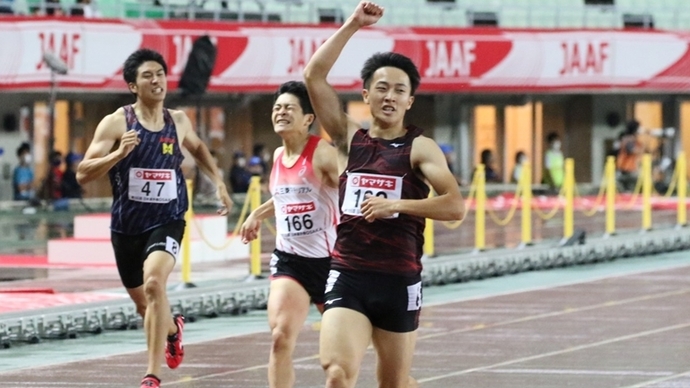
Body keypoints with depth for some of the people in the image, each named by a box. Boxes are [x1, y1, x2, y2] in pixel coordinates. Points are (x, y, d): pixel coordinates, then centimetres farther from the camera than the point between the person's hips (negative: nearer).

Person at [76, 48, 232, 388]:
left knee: (153, 282, -28)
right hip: (127, 224, 1)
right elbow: (83, 174, -15)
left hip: (166, 222, -1)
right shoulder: (116, 123, -10)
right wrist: (118, 153, -30)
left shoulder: (178, 121, 1)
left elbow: (197, 148, 26)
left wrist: (217, 181, 14)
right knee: (144, 304, 17)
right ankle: (173, 328, 54)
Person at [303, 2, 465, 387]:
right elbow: (314, 76, -1)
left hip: (399, 281, -1)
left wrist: (397, 205, -20)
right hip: (347, 276, 1)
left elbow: (455, 206, -13)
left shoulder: (420, 148, -1)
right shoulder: (350, 138, 7)